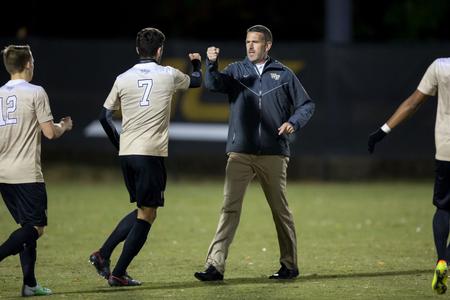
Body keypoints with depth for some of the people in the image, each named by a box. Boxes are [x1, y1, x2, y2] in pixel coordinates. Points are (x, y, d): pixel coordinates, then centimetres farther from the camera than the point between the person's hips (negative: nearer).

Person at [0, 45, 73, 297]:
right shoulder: (36, 93, -8)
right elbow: (50, 133, -9)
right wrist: (65, 126, 12)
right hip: (27, 174, -7)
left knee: (27, 225, 13)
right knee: (37, 227, -3)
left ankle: (30, 284, 8)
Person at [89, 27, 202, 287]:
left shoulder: (123, 79, 7)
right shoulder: (168, 75, 1)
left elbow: (105, 116, 9)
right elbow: (197, 81, 23)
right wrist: (197, 63, 44)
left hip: (127, 153, 5)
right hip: (151, 153, -5)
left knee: (143, 210, 20)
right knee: (147, 215, 1)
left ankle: (103, 254, 10)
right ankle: (119, 274, -3)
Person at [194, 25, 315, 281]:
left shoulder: (283, 74, 7)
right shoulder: (236, 71, 9)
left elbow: (306, 104, 11)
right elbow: (214, 84, -10)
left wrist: (294, 123, -8)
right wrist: (212, 65, -30)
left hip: (274, 154, 0)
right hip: (240, 154, 0)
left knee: (280, 209, 9)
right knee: (230, 208, -8)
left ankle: (290, 265, 21)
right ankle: (215, 265, -13)